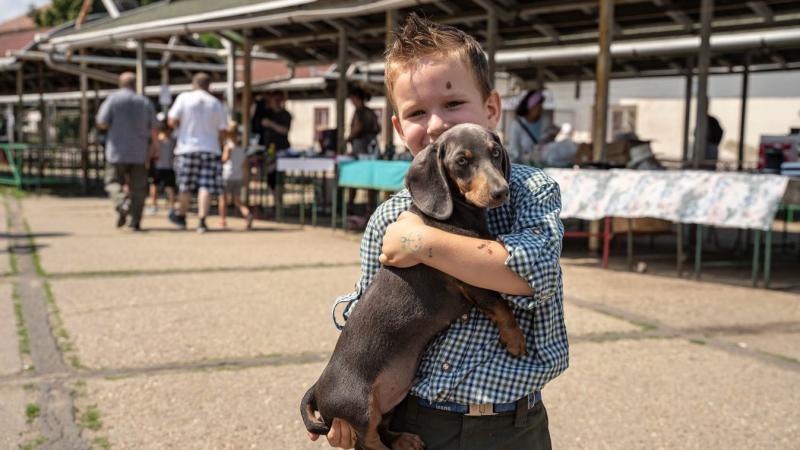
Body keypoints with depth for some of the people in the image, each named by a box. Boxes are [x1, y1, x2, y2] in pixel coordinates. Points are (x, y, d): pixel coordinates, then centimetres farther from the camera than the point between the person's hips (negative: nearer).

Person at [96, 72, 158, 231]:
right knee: (138, 187, 6)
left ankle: (122, 205, -18)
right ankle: (135, 221, 2)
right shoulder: (145, 102, 4)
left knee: (114, 182, 9)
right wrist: (153, 145, 18)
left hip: (117, 151, -2)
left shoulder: (112, 99, -2)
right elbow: (154, 128, 3)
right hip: (139, 152, 2)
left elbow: (102, 123, -8)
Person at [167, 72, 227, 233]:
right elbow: (222, 131, 4)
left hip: (187, 148, 0)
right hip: (210, 149, 0)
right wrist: (218, 147, 19)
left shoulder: (184, 98, -1)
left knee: (185, 186, 12)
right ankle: (202, 221, -13)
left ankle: (181, 217, 28)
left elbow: (172, 121, -6)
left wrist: (181, 125, 15)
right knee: (206, 186, -4)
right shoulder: (216, 103, 4)